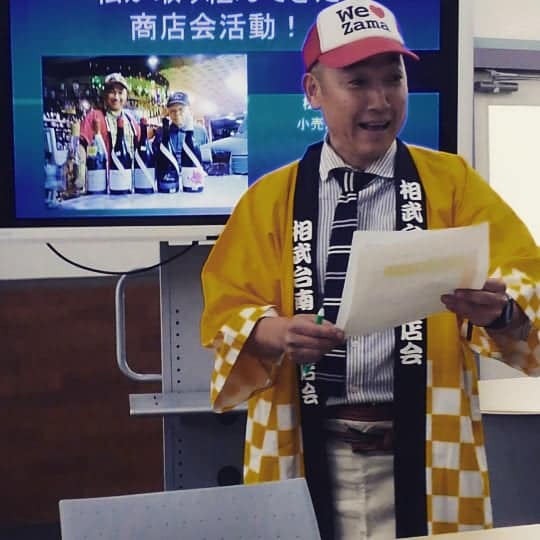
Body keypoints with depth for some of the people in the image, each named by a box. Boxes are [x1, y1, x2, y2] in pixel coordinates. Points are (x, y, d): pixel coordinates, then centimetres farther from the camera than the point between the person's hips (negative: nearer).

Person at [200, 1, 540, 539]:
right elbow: (227, 309, 3)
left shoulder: (452, 181, 5)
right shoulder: (270, 198, 5)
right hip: (311, 452, 1)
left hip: (424, 448, 0)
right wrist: (275, 332, -19)